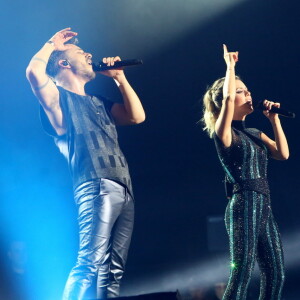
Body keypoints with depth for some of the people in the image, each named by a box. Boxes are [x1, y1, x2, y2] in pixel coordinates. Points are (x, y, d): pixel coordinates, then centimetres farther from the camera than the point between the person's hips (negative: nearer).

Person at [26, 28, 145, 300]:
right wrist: (52, 44, 7)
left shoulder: (99, 103, 30)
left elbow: (137, 116, 23)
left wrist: (119, 77, 25)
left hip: (124, 190, 8)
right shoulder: (59, 97, 8)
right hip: (96, 187, -8)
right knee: (91, 264, -21)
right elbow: (34, 72, -11)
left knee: (114, 269, 1)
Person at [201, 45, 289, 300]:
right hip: (243, 205, -8)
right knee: (241, 275, -14)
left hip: (264, 206, 8)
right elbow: (227, 99, -20)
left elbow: (283, 154, 9)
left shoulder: (255, 134, 20)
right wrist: (230, 65, -8)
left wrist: (274, 119, 8)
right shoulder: (223, 132, -2)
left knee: (275, 275, 5)